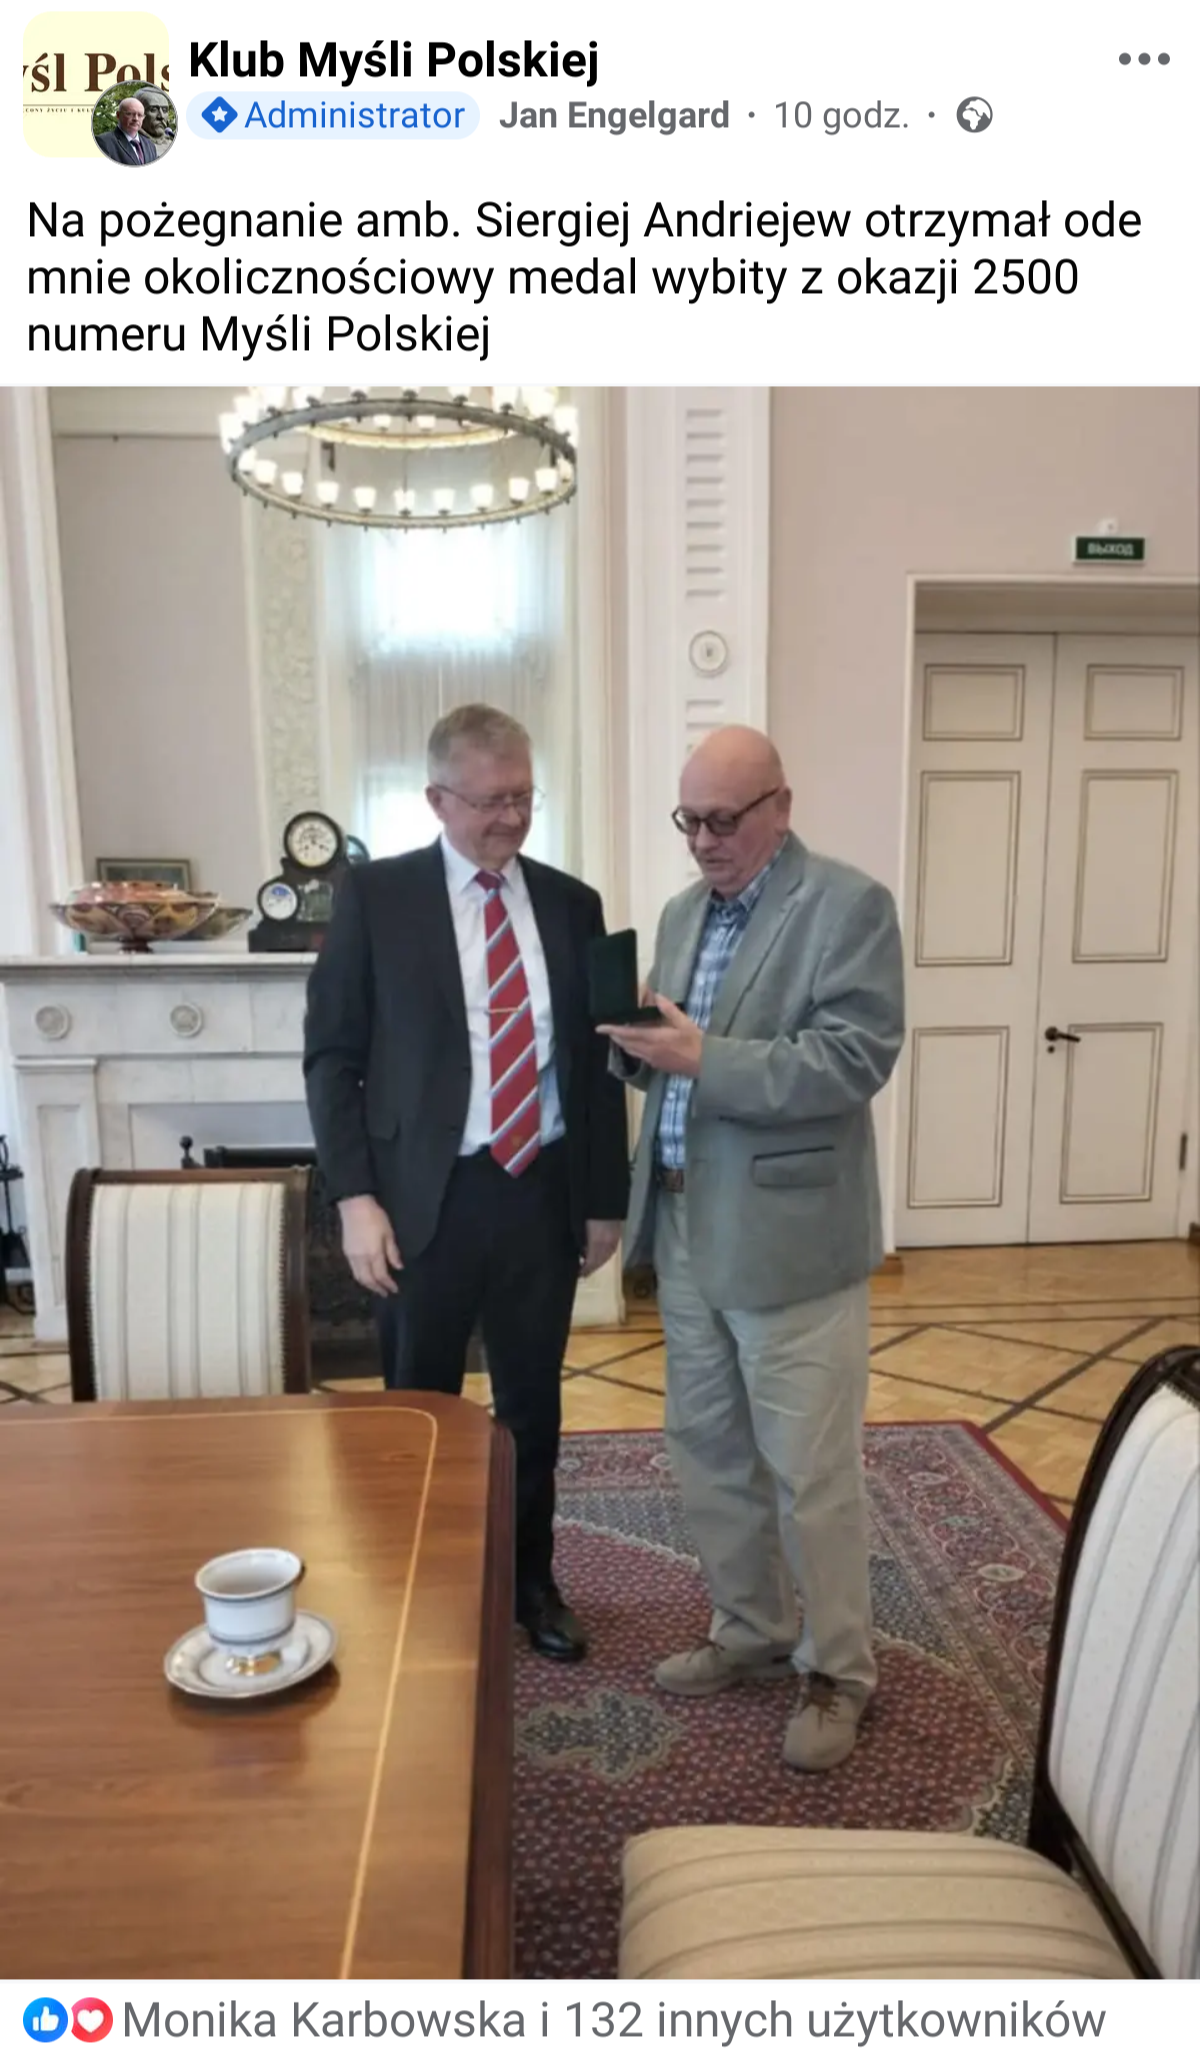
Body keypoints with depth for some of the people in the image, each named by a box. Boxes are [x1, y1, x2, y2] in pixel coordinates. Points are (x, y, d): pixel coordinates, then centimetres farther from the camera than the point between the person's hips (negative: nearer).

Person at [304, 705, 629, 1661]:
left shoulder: (572, 903, 5)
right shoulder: (374, 895, -4)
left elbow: (598, 1061, 8)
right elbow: (331, 1056, -4)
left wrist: (606, 1199, 7)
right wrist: (355, 1195, -11)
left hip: (545, 1192, 3)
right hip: (426, 1197, -2)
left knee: (535, 1406, 17)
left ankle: (531, 1580, 38)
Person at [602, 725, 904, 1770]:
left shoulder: (849, 905, -10)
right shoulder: (685, 912, 13)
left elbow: (859, 1057, -19)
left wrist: (704, 1058, -24)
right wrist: (639, 1043, -7)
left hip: (790, 1236, -7)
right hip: (687, 1230, 7)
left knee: (811, 1468, 5)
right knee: (706, 1447, 18)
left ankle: (839, 1671, 26)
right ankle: (751, 1631, 38)